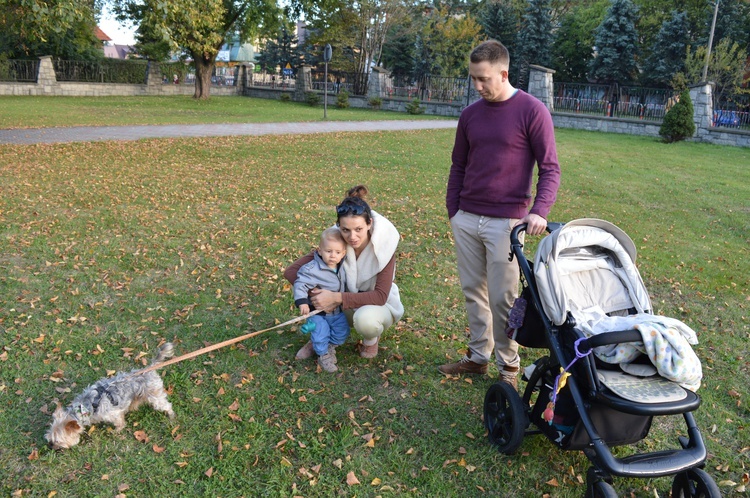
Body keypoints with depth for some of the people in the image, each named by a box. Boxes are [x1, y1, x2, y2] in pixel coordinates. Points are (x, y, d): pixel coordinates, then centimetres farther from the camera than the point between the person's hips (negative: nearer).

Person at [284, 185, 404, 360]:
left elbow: (380, 296, -30)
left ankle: (371, 339, -2)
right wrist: (318, 295, -34)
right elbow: (291, 271, -19)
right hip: (348, 306, 3)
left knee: (365, 318, -38)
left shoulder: (383, 245, -27)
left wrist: (337, 298, -38)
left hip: (378, 306, -3)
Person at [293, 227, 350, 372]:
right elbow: (300, 284, -25)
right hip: (318, 312, -5)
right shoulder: (312, 269, -25)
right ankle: (323, 355, 17)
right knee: (320, 334, -11)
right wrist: (302, 301, -35)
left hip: (337, 311, 6)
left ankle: (330, 346, 37)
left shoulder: (343, 269, -3)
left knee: (342, 333, 8)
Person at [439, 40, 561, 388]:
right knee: (473, 292, 12)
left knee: (502, 299, 0)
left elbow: (550, 169, -7)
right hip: (466, 219, 5)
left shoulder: (532, 112, -6)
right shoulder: (470, 114, 8)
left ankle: (508, 366, 17)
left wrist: (539, 211, -22)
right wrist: (452, 210, 10)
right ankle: (478, 356, 26)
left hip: (506, 222, -5)